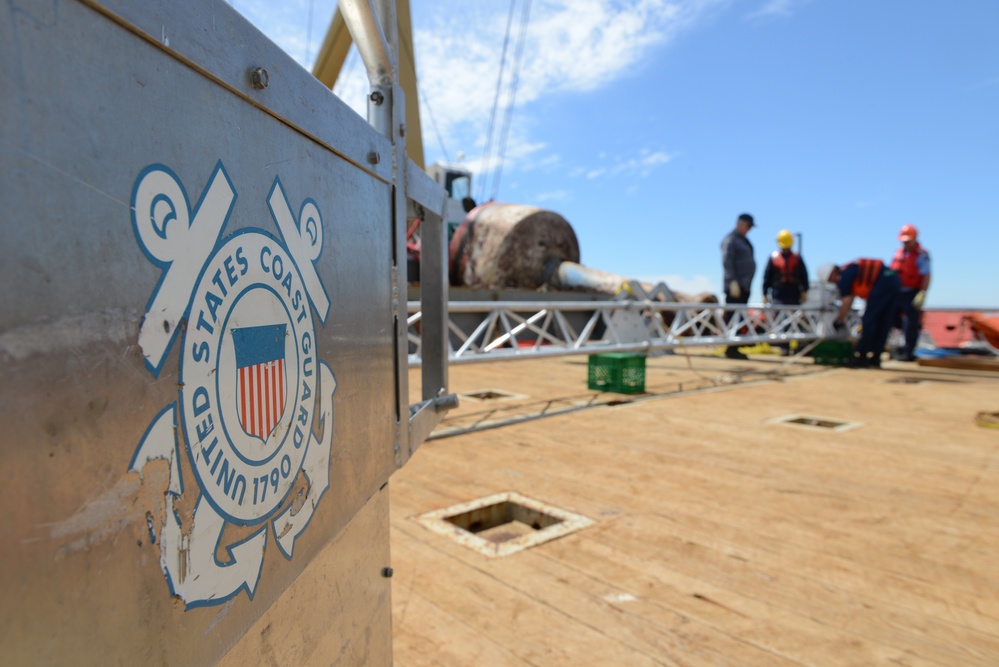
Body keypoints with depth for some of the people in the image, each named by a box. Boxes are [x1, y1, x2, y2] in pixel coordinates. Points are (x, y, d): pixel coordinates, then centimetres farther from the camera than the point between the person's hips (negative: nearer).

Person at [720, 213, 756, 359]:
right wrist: (733, 282, -24)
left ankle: (733, 348, 13)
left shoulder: (743, 240, 21)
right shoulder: (730, 240, -8)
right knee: (732, 317, -9)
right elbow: (727, 262, -17)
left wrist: (746, 283, 20)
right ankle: (730, 349, -7)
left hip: (744, 286, 9)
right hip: (735, 286, -9)